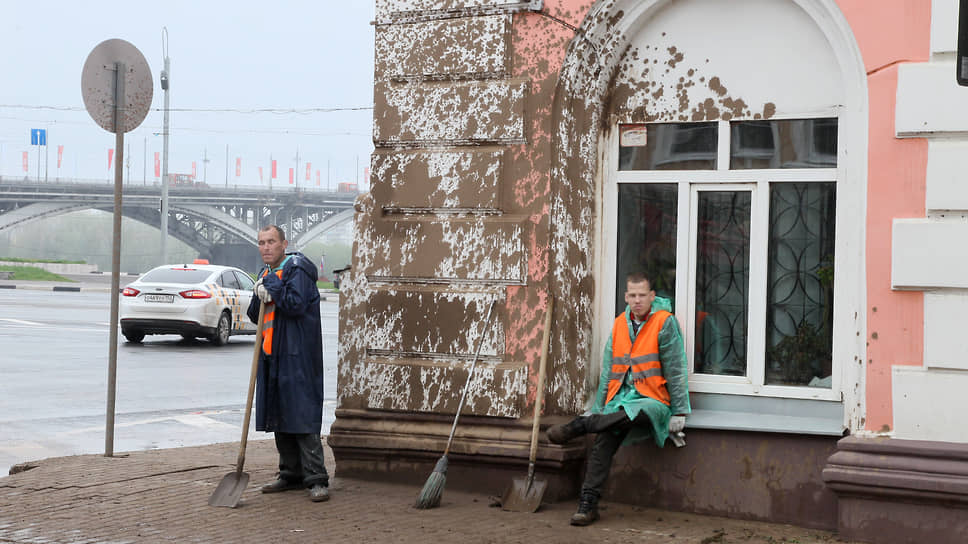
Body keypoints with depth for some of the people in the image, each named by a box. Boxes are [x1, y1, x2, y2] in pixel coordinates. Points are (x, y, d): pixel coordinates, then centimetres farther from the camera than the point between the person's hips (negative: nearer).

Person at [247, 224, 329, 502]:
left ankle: (316, 479, -9)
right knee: (279, 417, 12)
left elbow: (296, 304, -23)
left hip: (297, 356, -9)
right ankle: (291, 475, 21)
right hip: (271, 356, 9)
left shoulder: (297, 270, -9)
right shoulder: (267, 274, 18)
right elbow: (254, 316, 16)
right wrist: (260, 297, -3)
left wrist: (272, 286, -14)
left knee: (302, 417, -11)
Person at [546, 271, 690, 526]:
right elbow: (608, 371, 18)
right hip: (622, 397, 4)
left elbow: (675, 369, -4)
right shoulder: (619, 324, 13)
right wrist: (598, 408, 15)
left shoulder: (664, 322, -3)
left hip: (652, 400, -4)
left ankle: (577, 426, -30)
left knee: (636, 412, -39)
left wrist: (679, 412, -6)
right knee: (603, 441, -19)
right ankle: (588, 504, -19)